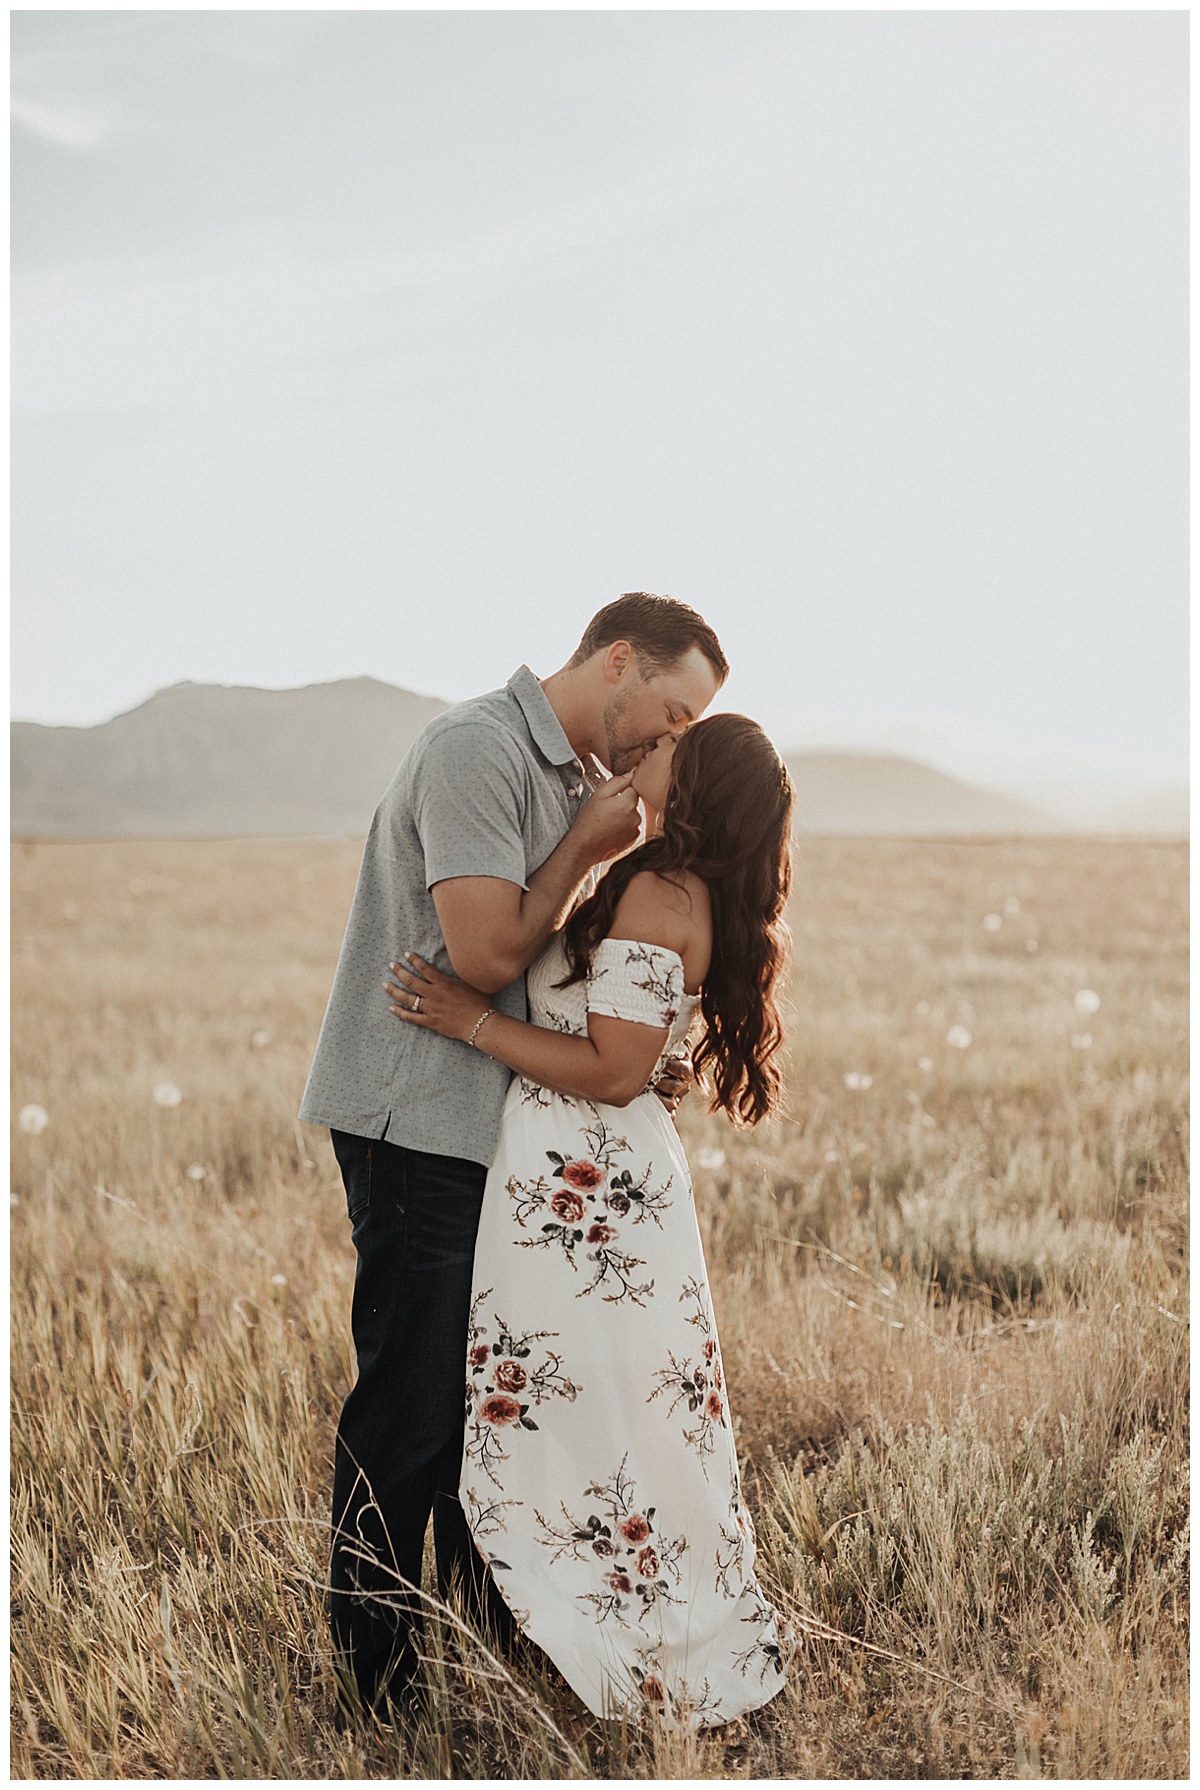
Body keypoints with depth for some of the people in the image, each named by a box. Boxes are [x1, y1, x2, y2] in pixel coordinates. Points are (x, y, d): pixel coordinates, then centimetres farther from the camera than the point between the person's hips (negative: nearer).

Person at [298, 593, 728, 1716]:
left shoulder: (575, 778, 15)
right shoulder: (478, 748, -15)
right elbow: (485, 955, -23)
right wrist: (590, 844, -11)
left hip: (501, 1122, 10)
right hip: (419, 1125, -9)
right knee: (407, 1408, -2)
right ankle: (376, 1688, 10)